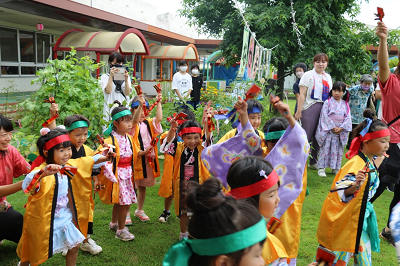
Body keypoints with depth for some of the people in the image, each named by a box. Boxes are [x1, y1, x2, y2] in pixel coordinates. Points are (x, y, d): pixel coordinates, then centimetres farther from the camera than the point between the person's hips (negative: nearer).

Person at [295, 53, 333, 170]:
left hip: (324, 108, 5)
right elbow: (302, 95, -7)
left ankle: (314, 162, 20)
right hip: (310, 107, -5)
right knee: (307, 135, -7)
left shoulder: (328, 77, 15)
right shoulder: (308, 75, -1)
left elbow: (330, 95, 19)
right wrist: (299, 111, -13)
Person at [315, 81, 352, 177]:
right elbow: (324, 116, -8)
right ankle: (321, 168, 4)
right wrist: (332, 127, -14)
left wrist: (341, 128, -10)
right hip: (328, 130, -3)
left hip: (341, 132, 3)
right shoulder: (327, 102, -2)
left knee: (338, 150, 8)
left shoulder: (345, 105, 8)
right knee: (325, 148, -2)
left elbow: (348, 117, 4)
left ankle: (336, 168, 19)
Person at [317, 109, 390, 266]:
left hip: (360, 217, 9)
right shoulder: (356, 165, -27)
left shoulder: (369, 162, 2)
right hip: (346, 219, -9)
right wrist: (355, 185, -51)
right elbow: (341, 192, -33)